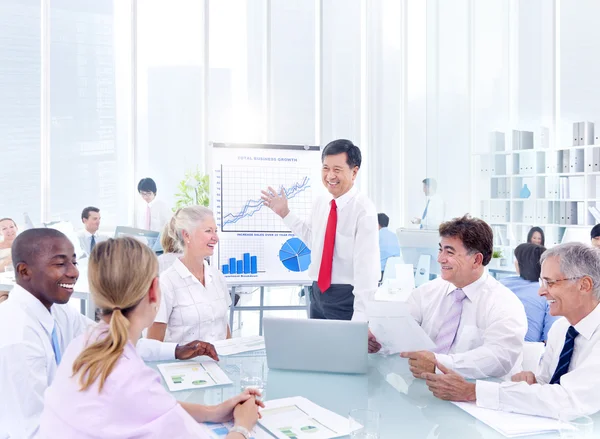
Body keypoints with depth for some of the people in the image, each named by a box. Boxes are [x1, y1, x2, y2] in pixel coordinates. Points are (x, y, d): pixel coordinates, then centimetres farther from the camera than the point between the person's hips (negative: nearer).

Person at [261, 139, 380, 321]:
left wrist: (360, 316, -25)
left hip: (347, 297, -6)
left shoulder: (364, 210, -17)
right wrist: (285, 213, 14)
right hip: (318, 292, 7)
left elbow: (366, 265, -21)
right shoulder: (320, 203, 4)